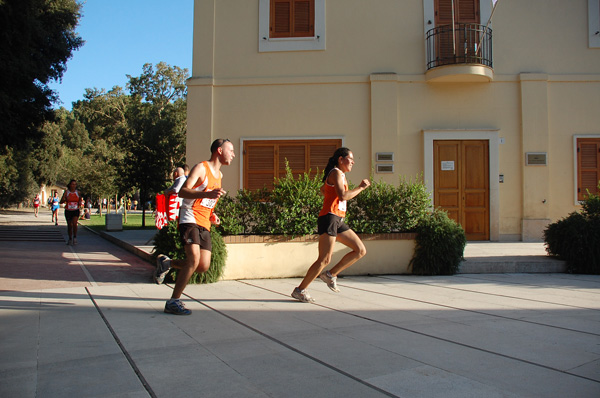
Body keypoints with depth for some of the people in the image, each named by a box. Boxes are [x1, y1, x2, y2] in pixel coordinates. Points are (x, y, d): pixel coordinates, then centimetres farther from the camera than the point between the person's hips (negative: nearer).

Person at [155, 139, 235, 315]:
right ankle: (174, 302, -10)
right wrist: (207, 194, -34)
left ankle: (166, 263, 22)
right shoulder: (201, 168, -6)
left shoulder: (219, 174, 20)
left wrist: (212, 214, 13)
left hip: (204, 224, 8)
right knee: (194, 259, -22)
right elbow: (183, 191, -19)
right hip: (190, 219, -8)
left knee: (204, 266, -2)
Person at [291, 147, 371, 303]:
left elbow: (322, 189, 37)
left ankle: (330, 274, 10)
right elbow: (343, 196, -21)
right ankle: (300, 290, -2)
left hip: (338, 221, 10)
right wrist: (360, 187, -11)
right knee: (324, 259, -12)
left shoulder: (340, 175, 22)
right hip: (329, 218, -10)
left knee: (361, 250, 6)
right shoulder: (336, 173, -8)